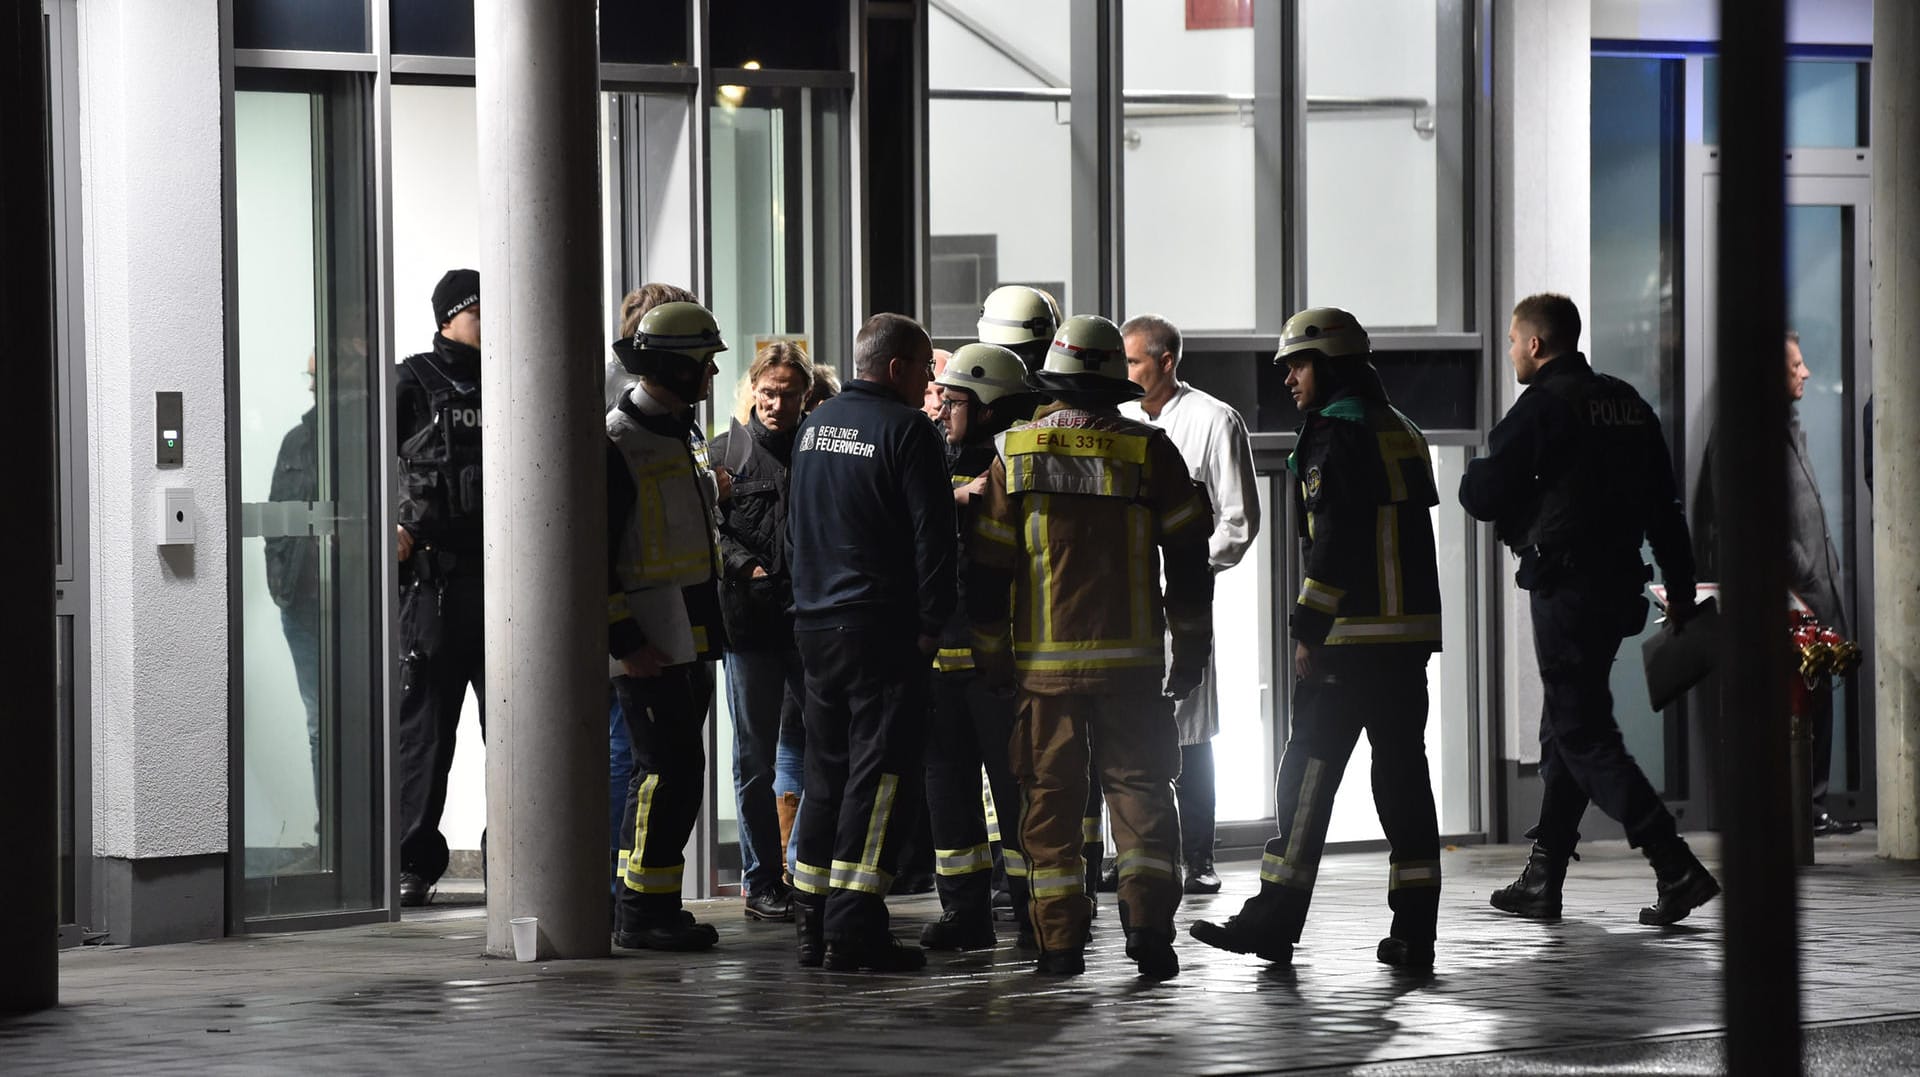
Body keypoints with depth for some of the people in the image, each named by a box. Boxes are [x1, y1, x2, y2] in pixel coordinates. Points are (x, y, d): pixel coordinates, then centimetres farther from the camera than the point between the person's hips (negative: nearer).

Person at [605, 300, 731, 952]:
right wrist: (623, 641, -20)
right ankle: (642, 914, -4)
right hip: (647, 641, -9)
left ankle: (648, 906, 19)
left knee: (672, 769, 12)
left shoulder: (687, 437, 16)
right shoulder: (617, 444, -14)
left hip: (692, 639, 9)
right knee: (670, 768, -10)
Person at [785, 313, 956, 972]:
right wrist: (931, 623, -8)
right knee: (880, 772, -6)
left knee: (826, 772, 13)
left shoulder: (814, 425, 15)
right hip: (882, 625, -8)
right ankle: (853, 929, -11)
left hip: (814, 624, 8)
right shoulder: (906, 429, -10)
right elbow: (933, 534, -13)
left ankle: (812, 925, 14)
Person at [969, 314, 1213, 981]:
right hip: (1131, 657, 0)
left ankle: (1061, 940, 4)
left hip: (1043, 660, 0)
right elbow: (1188, 559, 3)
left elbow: (986, 567, 2)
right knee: (1138, 785, 7)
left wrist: (990, 654, 9)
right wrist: (1192, 645, 10)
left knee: (1051, 794, 6)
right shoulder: (1149, 451, 1)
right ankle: (1148, 919, -8)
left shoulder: (1012, 453, 1)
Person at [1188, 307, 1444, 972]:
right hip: (1411, 632, 9)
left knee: (1308, 773, -4)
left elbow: (1335, 543, -18)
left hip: (1354, 636, -9)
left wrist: (1308, 632, -15)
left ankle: (1275, 921, -2)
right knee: (1402, 771, 8)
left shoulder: (1340, 436, -11)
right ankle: (1413, 930, 7)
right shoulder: (1402, 431, 18)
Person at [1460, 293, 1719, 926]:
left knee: (1583, 735, -7)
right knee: (1564, 729, 16)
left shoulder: (1544, 405, -11)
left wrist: (1474, 479, 12)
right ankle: (1542, 880, 20)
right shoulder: (1628, 404, 13)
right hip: (1619, 584, 8)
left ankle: (1677, 868, -17)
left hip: (1564, 585, -8)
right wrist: (1681, 592, 17)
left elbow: (1481, 496, -11)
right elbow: (1665, 506, 14)